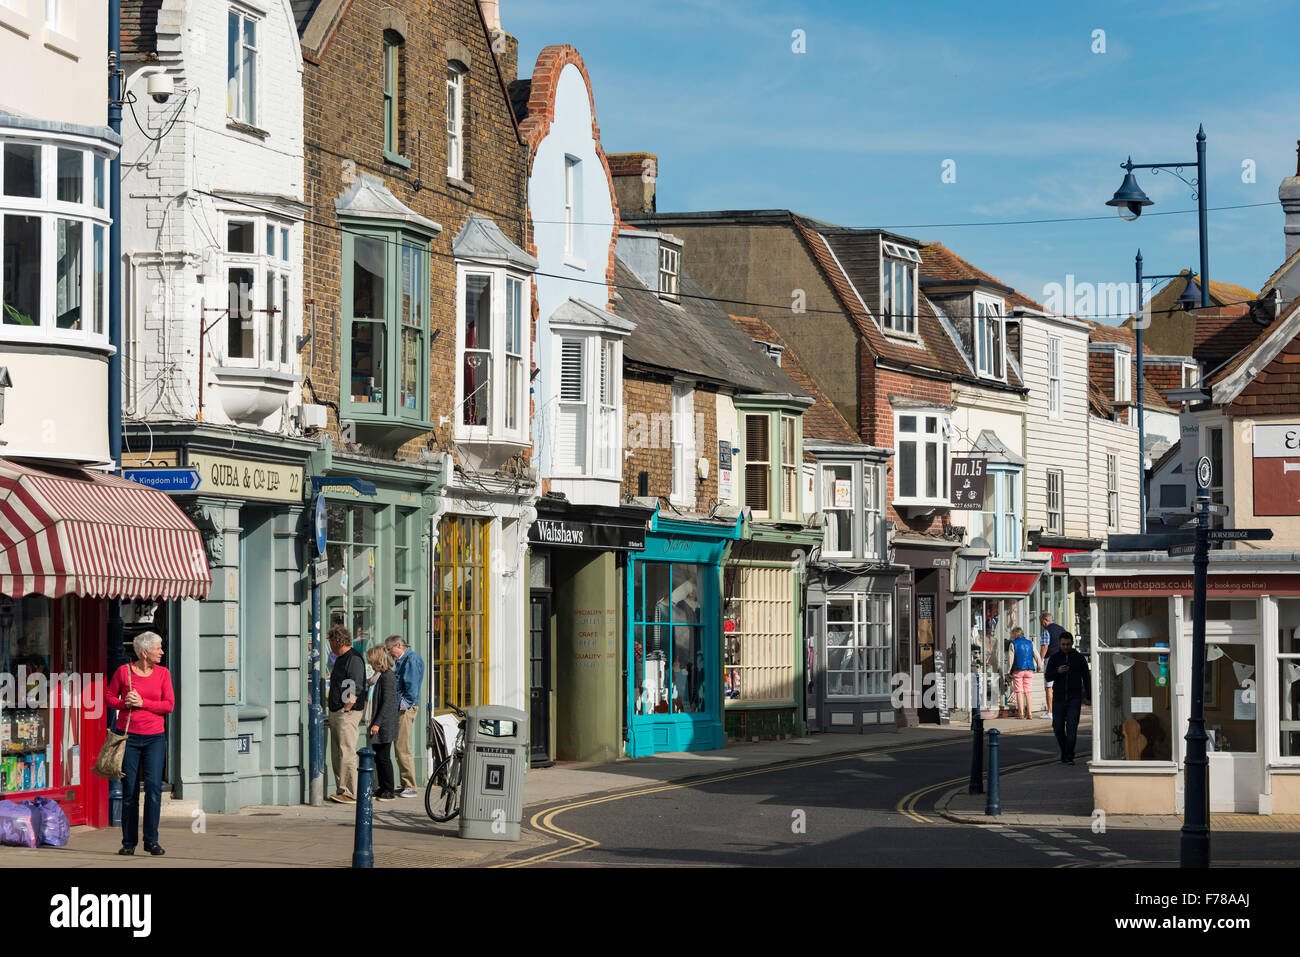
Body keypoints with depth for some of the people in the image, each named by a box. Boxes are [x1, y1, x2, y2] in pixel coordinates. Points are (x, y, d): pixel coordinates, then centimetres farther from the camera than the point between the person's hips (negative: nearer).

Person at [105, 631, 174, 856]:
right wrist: (124, 704, -10)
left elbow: (169, 705, -2)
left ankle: (151, 840, -3)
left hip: (155, 736, 1)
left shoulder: (163, 673, 3)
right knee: (129, 789, 1)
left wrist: (142, 703, -13)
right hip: (128, 736, -1)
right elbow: (109, 696, 10)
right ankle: (128, 842, 10)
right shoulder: (123, 671, -1)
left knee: (153, 785, -10)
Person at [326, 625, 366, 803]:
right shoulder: (339, 659, 18)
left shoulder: (354, 659, -12)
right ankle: (342, 790, 14)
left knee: (347, 753, -10)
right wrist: (334, 712, 17)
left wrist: (345, 710, -17)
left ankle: (351, 793, -9)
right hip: (336, 713, 10)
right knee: (336, 754, 10)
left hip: (348, 713, -10)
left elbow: (355, 690, -17)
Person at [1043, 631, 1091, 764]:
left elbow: (1086, 678, 10)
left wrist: (1088, 697, 4)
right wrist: (1057, 672, -18)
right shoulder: (1054, 658, 8)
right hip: (1058, 698, 2)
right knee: (1058, 728, 3)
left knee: (1072, 727, -11)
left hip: (1074, 699, -2)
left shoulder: (1079, 658, 6)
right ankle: (1064, 752, 23)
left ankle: (1069, 756, -12)